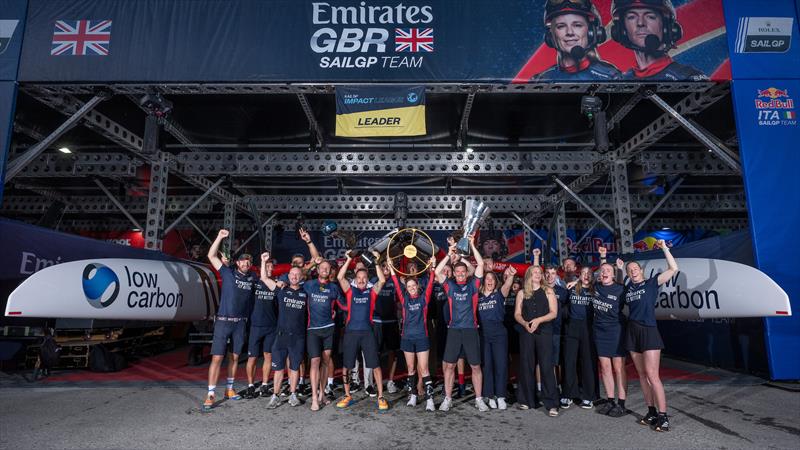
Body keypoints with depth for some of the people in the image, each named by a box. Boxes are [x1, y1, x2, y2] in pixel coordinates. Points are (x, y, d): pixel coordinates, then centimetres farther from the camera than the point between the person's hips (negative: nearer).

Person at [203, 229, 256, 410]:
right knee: (217, 357, -6)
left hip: (240, 323, 4)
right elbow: (211, 256, -4)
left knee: (235, 357, 12)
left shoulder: (252, 279, 8)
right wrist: (220, 237, -11)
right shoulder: (228, 273, 1)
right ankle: (211, 395, -1)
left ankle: (229, 389, 26)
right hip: (223, 321, -3)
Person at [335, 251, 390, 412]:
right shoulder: (350, 290, 10)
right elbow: (340, 277, -2)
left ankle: (380, 397, 10)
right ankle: (347, 396, 24)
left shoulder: (372, 292, 9)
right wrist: (349, 260, -5)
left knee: (375, 365, -1)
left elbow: (382, 280, -4)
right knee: (346, 365, 8)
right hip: (351, 332, 1)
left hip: (367, 332, -1)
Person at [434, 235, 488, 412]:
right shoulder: (450, 286, 7)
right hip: (454, 330, 1)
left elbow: (481, 264, -2)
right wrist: (449, 254, -6)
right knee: (449, 365, 4)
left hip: (470, 330, 0)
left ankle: (479, 399, 17)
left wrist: (472, 245, -4)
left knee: (476, 366, 5)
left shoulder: (473, 285, 6)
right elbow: (437, 272, -4)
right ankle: (447, 399, 15)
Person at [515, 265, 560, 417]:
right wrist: (525, 323, -14)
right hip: (526, 332, 2)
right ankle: (527, 399, 16)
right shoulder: (522, 293, 9)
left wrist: (538, 320, -16)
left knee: (546, 366, -7)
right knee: (526, 366, 4)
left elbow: (553, 313, -1)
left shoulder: (548, 291, 5)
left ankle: (551, 404, -4)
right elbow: (517, 314, 6)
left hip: (544, 332, -2)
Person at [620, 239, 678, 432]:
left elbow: (673, 269, -5)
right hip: (633, 332, 5)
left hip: (649, 331, -5)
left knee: (652, 375, -11)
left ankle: (663, 416, -7)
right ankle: (651, 412, 17)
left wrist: (664, 248, -6)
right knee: (642, 375, 8)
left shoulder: (652, 283, 2)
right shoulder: (627, 288, 13)